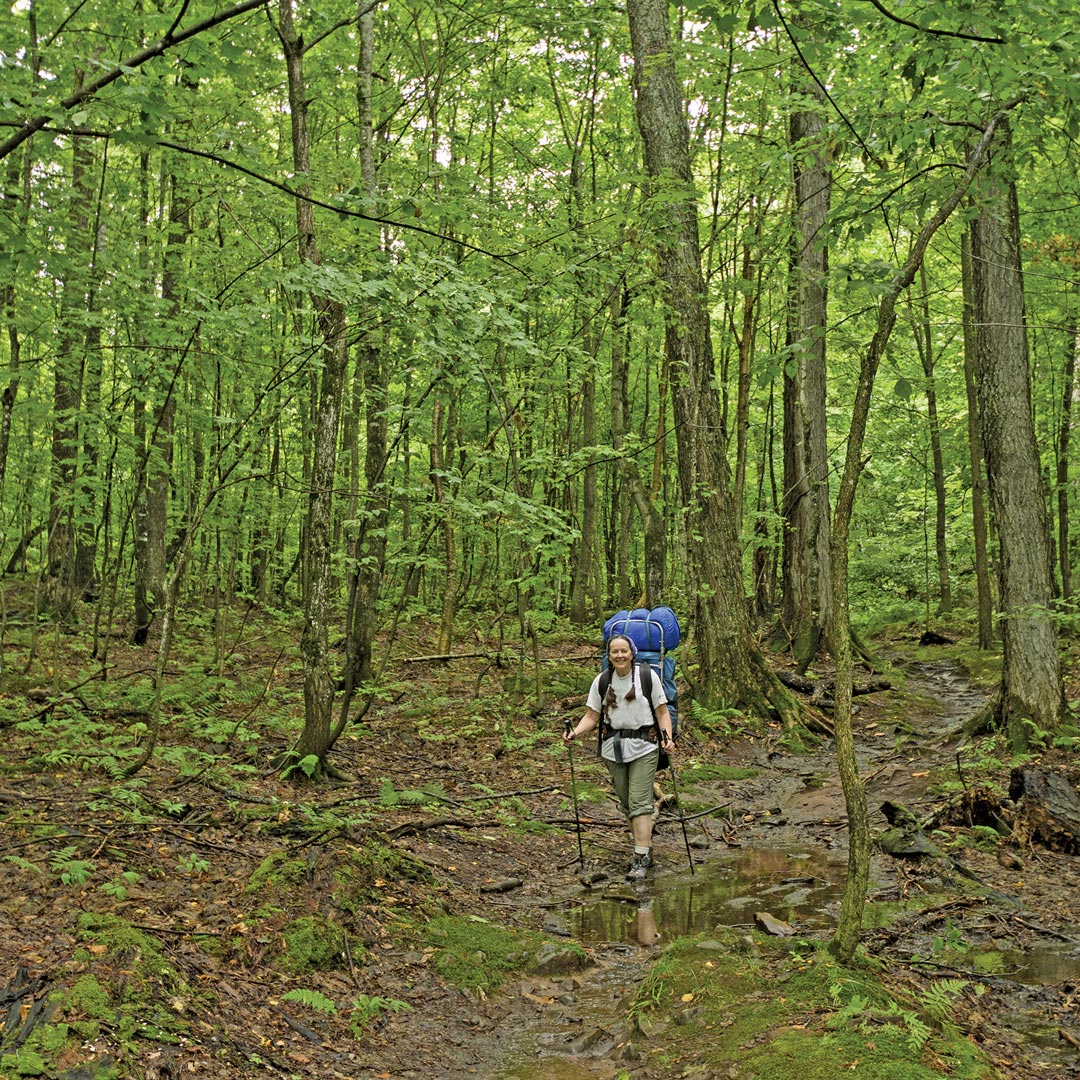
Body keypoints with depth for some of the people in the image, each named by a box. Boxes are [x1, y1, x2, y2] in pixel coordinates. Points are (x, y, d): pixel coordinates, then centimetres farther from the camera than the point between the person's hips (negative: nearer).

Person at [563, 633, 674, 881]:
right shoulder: (601, 681, 5)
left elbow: (662, 712, 1)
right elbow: (592, 716, 5)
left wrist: (668, 738, -15)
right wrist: (575, 732, -13)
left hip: (644, 747, -4)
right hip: (614, 748, 4)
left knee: (639, 802, -12)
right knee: (626, 803, 10)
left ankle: (641, 859, -13)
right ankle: (645, 846, 26)